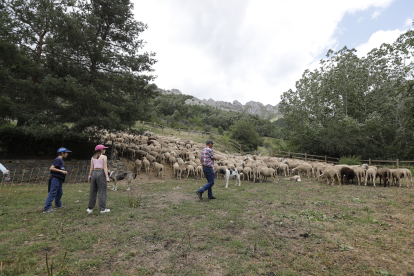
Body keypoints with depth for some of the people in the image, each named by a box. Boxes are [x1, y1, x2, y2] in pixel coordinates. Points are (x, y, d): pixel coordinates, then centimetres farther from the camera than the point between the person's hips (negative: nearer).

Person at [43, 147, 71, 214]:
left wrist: (64, 172, 8)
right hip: (55, 178, -10)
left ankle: (58, 205, 32)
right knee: (52, 193, -8)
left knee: (60, 192, 18)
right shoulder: (58, 159, -14)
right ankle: (46, 209, -4)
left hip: (59, 179, 10)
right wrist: (61, 171, -22)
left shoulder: (61, 160, 15)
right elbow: (51, 168, -21)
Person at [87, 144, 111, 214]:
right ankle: (103, 209, 1)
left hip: (94, 173, 6)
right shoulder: (104, 157, -6)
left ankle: (90, 208, 16)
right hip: (101, 174, -6)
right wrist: (107, 177, -14)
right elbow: (105, 167, -13)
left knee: (93, 191, 12)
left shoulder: (93, 157, 10)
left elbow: (91, 168, 8)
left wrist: (90, 176, 14)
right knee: (102, 192, -1)